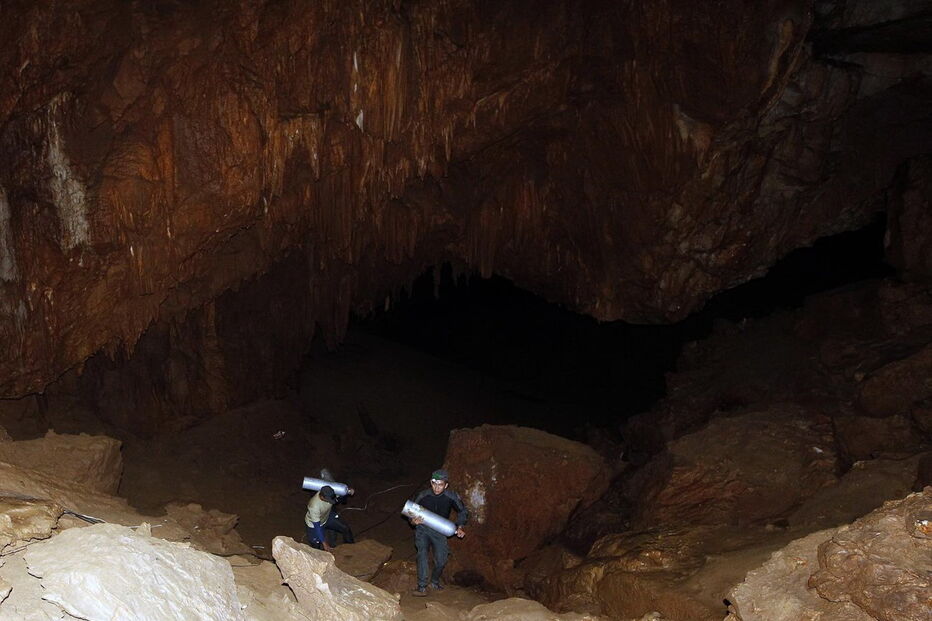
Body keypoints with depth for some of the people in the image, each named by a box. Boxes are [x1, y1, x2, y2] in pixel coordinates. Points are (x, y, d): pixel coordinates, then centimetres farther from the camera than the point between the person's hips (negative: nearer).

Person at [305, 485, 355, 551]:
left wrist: (349, 491, -29)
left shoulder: (330, 493, -29)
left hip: (327, 517, 6)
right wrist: (324, 543, -32)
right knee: (319, 547, -6)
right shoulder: (314, 506, -43)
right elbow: (317, 526, -35)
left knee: (346, 529, 7)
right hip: (313, 524, -6)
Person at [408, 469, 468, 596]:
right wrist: (413, 521, -23)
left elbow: (463, 512, 6)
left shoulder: (452, 497, -12)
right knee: (422, 552, -27)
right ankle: (422, 587, -28)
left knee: (441, 560, -8)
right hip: (423, 529, -1)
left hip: (440, 531, 1)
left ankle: (435, 582, 23)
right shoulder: (423, 496, -14)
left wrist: (460, 527, -7)